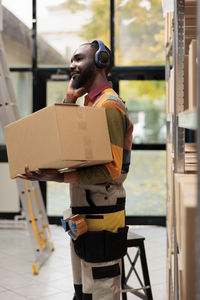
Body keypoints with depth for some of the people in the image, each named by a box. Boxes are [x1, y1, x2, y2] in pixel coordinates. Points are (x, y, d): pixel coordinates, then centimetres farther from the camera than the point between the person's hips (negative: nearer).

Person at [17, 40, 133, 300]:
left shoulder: (109, 105, -14)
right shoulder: (90, 104, 19)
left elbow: (111, 170, -22)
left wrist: (60, 177, -29)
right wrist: (69, 100, 7)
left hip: (101, 216, -10)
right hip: (82, 215, 10)